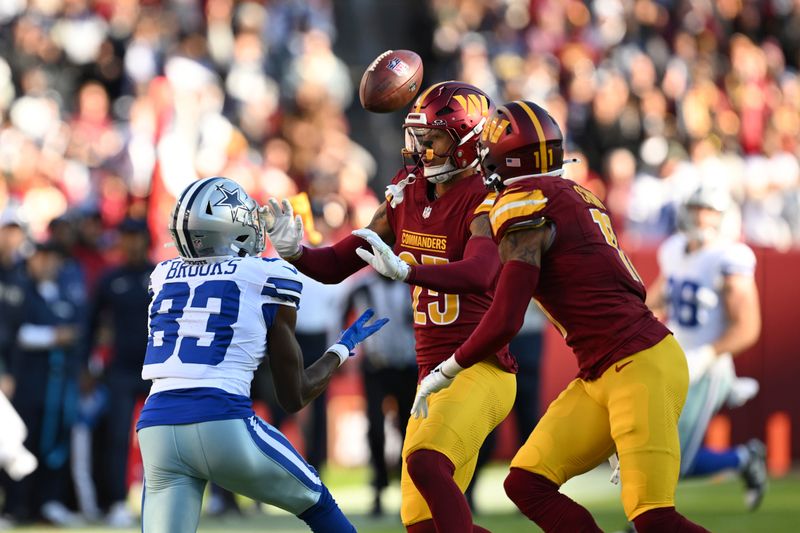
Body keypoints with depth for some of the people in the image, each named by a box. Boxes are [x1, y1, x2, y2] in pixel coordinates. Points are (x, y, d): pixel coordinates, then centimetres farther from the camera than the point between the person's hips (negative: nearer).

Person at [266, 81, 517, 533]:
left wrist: (405, 270, -47)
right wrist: (294, 252, -11)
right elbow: (338, 265, 10)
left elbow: (479, 273, -33)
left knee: (425, 461, -33)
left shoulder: (484, 201, -13)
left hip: (483, 371, -8)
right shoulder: (407, 194, 8)